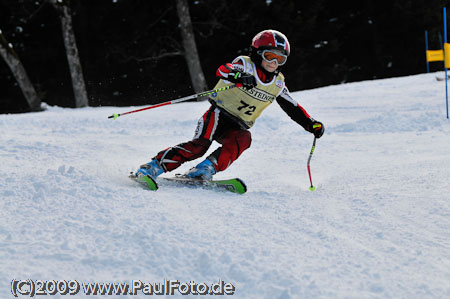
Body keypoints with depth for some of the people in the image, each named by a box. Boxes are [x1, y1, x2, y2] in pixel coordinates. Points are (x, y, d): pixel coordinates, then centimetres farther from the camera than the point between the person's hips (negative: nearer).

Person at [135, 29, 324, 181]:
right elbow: (222, 70, -28)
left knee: (243, 139, -30)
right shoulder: (245, 64, -7)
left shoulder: (277, 84, 11)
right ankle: (156, 166, -23)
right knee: (199, 145, -27)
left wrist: (311, 124, 12)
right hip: (219, 115, -5)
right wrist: (239, 77, -49)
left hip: (238, 127, 5)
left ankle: (206, 169, -34)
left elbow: (293, 108, 22)